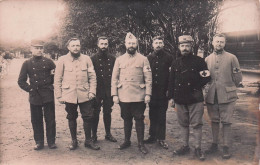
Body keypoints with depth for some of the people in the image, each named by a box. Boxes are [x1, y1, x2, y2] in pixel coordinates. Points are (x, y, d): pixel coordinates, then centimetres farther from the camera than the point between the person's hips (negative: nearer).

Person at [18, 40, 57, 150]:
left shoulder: (49, 62, 4)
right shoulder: (27, 64, 5)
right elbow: (21, 81, 7)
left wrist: (52, 85, 3)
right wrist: (30, 89, -3)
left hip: (48, 95, 0)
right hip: (34, 96, 1)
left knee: (50, 119, 3)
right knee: (36, 120, 7)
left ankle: (51, 141, 15)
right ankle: (39, 142, 19)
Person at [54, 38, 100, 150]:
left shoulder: (86, 59, 4)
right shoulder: (62, 60, 0)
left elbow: (92, 77, 6)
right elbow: (57, 79, 2)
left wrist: (92, 91, -3)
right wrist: (59, 96, -2)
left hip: (84, 94, 1)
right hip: (69, 95, -1)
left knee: (88, 117, 3)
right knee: (71, 118, 11)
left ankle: (88, 141, 19)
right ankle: (74, 141, 27)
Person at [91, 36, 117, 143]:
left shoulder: (112, 59, 8)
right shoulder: (93, 59, -2)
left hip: (109, 91, 3)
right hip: (97, 91, -3)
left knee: (108, 112, 11)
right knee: (95, 113, 4)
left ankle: (108, 134, 23)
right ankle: (94, 135, 15)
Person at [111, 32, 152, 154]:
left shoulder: (143, 59, 2)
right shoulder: (119, 60, 7)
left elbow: (148, 78, -1)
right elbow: (114, 78, 6)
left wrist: (148, 94, -8)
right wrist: (114, 94, 0)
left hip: (138, 96, -2)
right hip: (124, 96, 2)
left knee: (139, 119, 3)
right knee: (126, 119, 13)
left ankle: (141, 144, 13)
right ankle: (127, 141, 27)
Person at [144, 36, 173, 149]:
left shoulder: (168, 58, 0)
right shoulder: (149, 58, 7)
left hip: (163, 93, -2)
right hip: (152, 92, 3)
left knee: (161, 116, 3)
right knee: (152, 115, 10)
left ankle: (161, 139, 13)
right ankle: (152, 136, 21)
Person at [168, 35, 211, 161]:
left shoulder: (199, 61, 0)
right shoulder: (175, 63, 10)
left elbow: (206, 77, 1)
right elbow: (171, 81, 12)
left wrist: (196, 87, -10)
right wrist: (171, 97, 8)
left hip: (195, 99, -4)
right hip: (180, 99, 4)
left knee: (196, 124, 0)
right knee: (183, 124, 12)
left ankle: (198, 149, 12)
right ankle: (185, 146, 24)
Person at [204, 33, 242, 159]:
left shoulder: (231, 58, -2)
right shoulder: (207, 59, 8)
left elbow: (238, 78, 3)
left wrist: (229, 88, 7)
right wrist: (211, 88, 9)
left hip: (227, 96, -3)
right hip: (211, 96, 3)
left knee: (226, 122, 2)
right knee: (214, 121, 12)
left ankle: (226, 148, 12)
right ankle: (214, 144, 25)